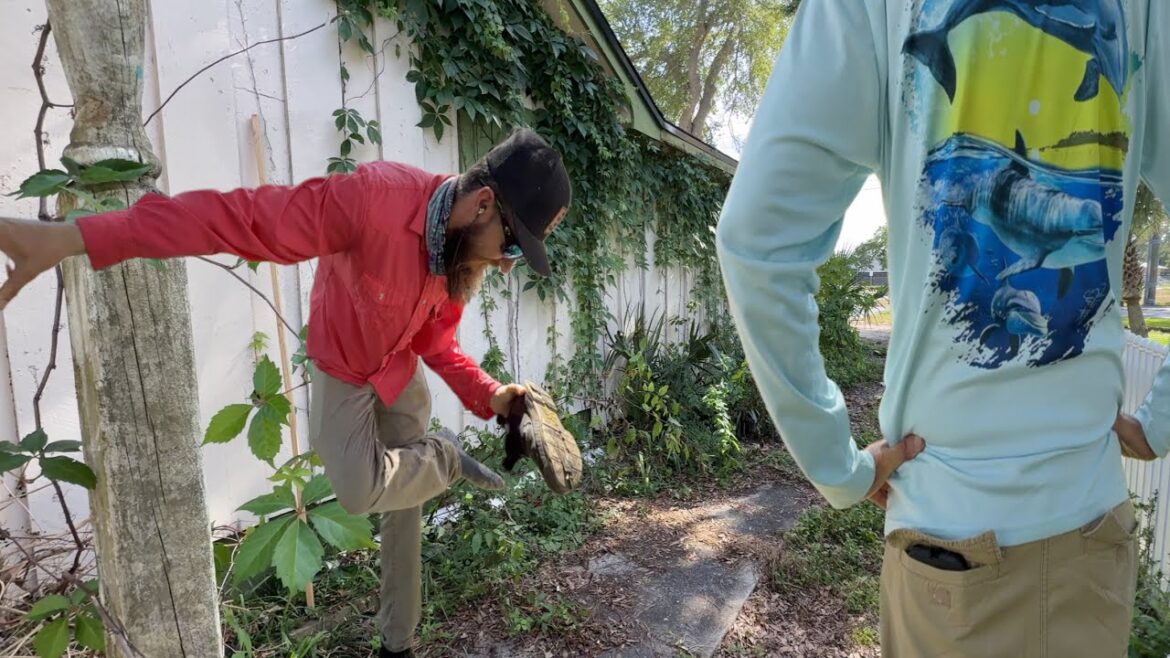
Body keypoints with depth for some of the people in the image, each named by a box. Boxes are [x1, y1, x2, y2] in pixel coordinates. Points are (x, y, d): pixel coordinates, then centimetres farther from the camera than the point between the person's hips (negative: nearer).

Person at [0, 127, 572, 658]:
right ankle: (442, 457, 10)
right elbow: (242, 217, -40)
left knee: (406, 502, 8)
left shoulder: (469, 249, -16)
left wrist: (489, 397, -18)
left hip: (401, 372, 4)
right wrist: (76, 238, -46)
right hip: (342, 369, -4)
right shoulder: (377, 198, -37)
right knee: (360, 492, -21)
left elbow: (436, 343, -5)